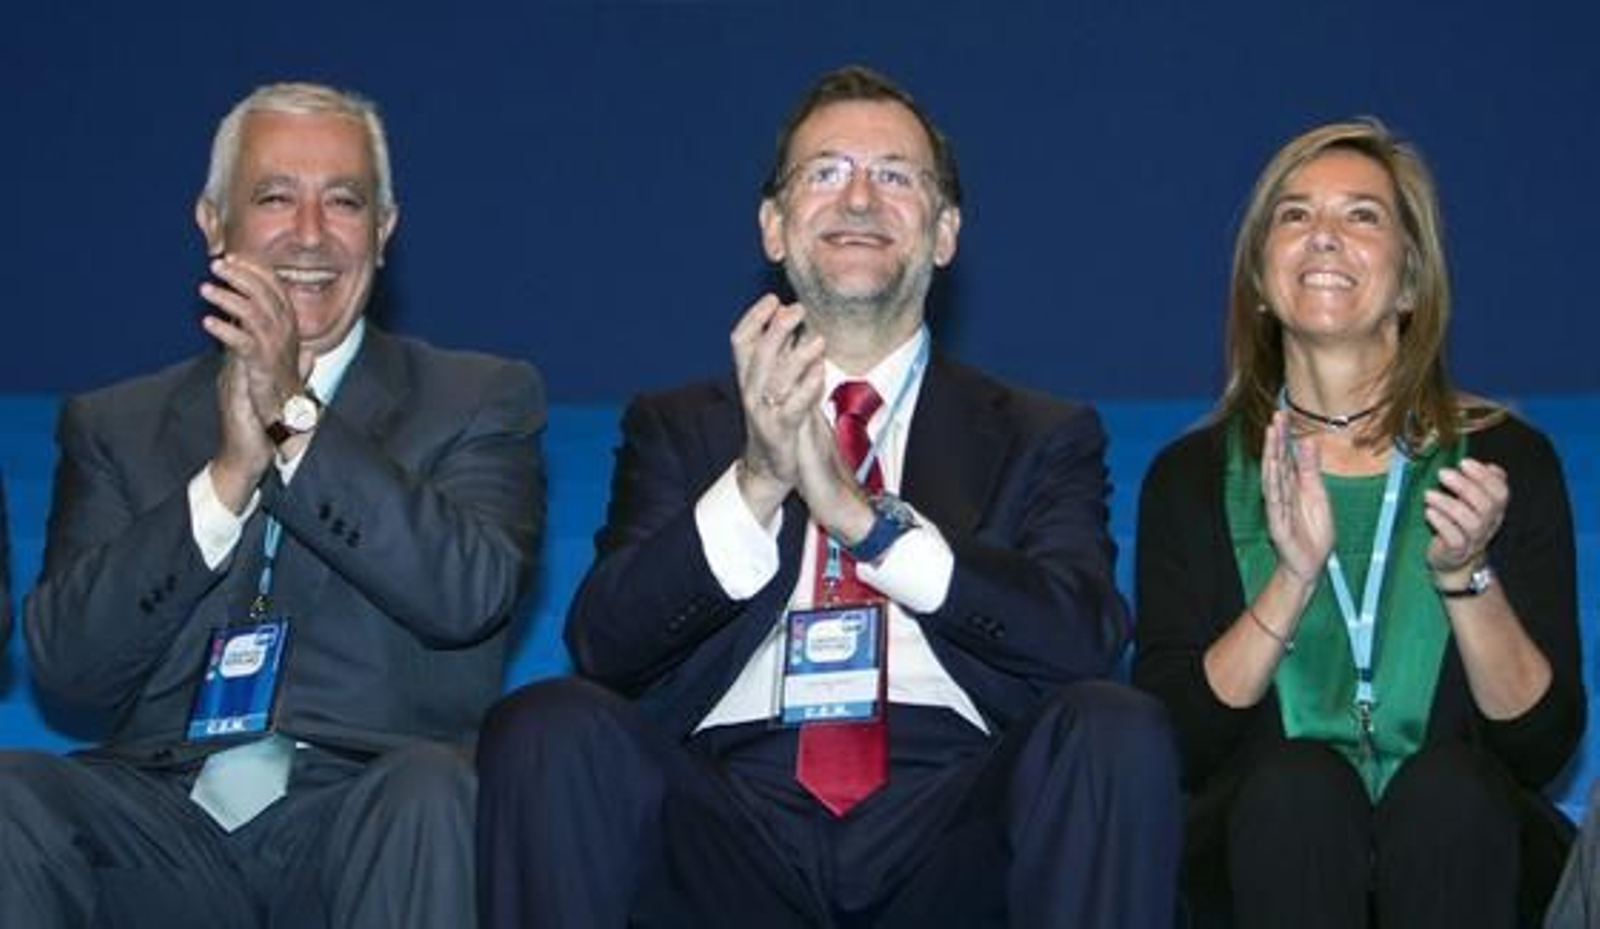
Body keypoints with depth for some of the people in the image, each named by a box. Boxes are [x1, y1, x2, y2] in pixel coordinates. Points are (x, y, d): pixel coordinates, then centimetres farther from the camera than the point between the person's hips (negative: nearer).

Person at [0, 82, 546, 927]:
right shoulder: (114, 426, 17)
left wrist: (298, 418, -14)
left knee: (433, 788, -35)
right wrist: (227, 476, -9)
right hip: (167, 818, 2)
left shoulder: (479, 403, 13)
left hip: (370, 823, -2)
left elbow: (471, 594, -7)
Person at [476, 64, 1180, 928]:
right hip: (731, 817, 0)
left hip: (948, 833, 0)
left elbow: (1083, 635, -1)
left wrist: (862, 513, -12)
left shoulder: (1042, 437, 18)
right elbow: (603, 645, 4)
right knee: (551, 724, -29)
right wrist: (756, 485, -11)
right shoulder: (675, 428, 20)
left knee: (1114, 728, -30)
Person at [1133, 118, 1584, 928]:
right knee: (1297, 784, -33)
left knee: (1448, 785, -33)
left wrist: (1466, 575, -13)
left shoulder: (1505, 459, 9)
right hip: (1263, 843, 0)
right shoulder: (1193, 477, 10)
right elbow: (1174, 742, -2)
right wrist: (1293, 579, -15)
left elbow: (1544, 746, 2)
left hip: (1460, 842, 1)